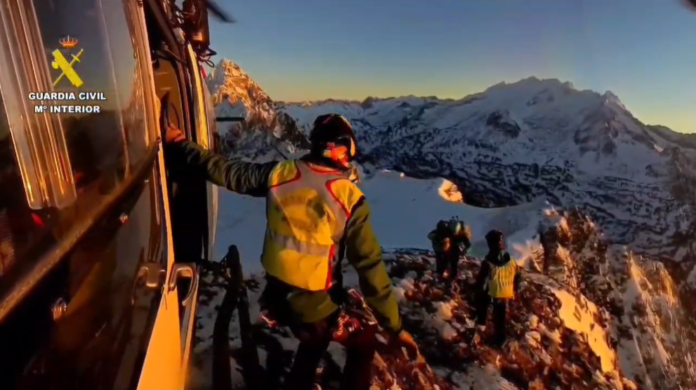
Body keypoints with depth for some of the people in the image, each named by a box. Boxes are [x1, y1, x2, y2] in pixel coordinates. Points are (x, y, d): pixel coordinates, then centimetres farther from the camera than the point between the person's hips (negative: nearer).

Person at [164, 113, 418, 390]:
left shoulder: (279, 173, -6)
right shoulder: (349, 197, -17)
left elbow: (222, 170, 5)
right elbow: (370, 265, -16)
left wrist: (176, 143, 21)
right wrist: (394, 327, -7)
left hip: (274, 296, 6)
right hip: (312, 304, -5)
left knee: (315, 339, 33)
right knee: (363, 343, 20)